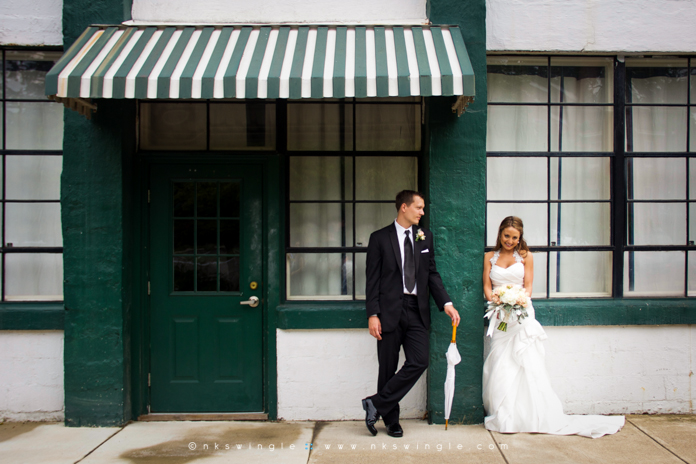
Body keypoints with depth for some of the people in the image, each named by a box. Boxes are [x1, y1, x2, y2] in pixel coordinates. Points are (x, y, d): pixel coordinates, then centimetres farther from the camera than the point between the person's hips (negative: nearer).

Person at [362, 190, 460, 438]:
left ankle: (377, 404, 3)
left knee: (419, 361, -8)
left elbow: (432, 273, 12)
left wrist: (446, 303, -1)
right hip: (390, 310, -3)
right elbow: (372, 279, -3)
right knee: (388, 368, 4)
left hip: (417, 310, 3)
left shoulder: (425, 236, 10)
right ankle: (391, 419, 20)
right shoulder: (380, 238, -1)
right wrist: (373, 314, -10)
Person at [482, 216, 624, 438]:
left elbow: (528, 286, 3)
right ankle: (504, 418, 7)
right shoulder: (490, 257, 11)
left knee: (527, 364, -7)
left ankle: (536, 417, 1)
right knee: (500, 367, -3)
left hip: (521, 314, -1)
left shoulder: (525, 256, 8)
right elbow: (487, 286, 7)